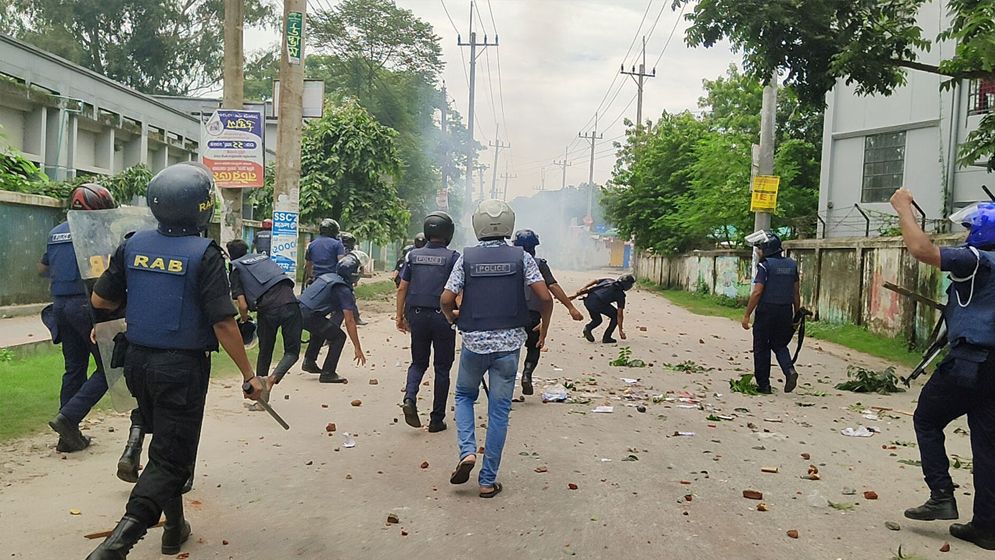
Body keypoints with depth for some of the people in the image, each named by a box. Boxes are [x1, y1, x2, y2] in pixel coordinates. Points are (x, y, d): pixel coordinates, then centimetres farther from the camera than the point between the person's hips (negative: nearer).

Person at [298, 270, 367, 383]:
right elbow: (350, 321, -7)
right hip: (308, 315, -9)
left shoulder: (327, 276, 20)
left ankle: (309, 361, 31)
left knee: (321, 329, 33)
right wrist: (358, 348, -5)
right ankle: (327, 373, -1)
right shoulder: (344, 290, -4)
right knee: (339, 337, 1)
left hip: (298, 308, 9)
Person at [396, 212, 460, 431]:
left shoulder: (413, 256, 5)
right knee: (442, 368, 8)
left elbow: (402, 289, 5)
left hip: (417, 316, 3)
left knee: (418, 362, 18)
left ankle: (410, 398, -8)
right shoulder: (452, 257, -5)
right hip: (442, 317, -3)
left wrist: (400, 316, 12)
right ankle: (437, 419, 11)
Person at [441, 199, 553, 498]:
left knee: (464, 395, 24)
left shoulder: (467, 257, -3)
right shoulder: (521, 257, -3)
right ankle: (488, 480, 13)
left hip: (474, 342, 0)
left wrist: (452, 317, 15)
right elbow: (545, 298, -8)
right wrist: (544, 328, 9)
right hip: (508, 343, 0)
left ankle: (467, 451, 3)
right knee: (499, 410, 8)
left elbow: (446, 300, -7)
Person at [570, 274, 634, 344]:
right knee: (615, 316, 17)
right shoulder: (620, 294, 11)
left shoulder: (609, 280, 27)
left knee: (597, 319, 30)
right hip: (598, 303, -6)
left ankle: (588, 328, 2)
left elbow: (594, 281, 15)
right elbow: (619, 314, 9)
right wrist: (620, 330, 16)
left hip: (587, 300, 6)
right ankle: (606, 338, 13)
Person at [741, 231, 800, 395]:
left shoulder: (765, 265, -11)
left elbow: (757, 292, -16)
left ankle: (763, 384, 10)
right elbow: (796, 292, 11)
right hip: (786, 312, 6)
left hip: (767, 310, -6)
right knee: (779, 344, 20)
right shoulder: (792, 265, 9)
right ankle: (790, 370, -5)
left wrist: (747, 315, -12)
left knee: (761, 348, 6)